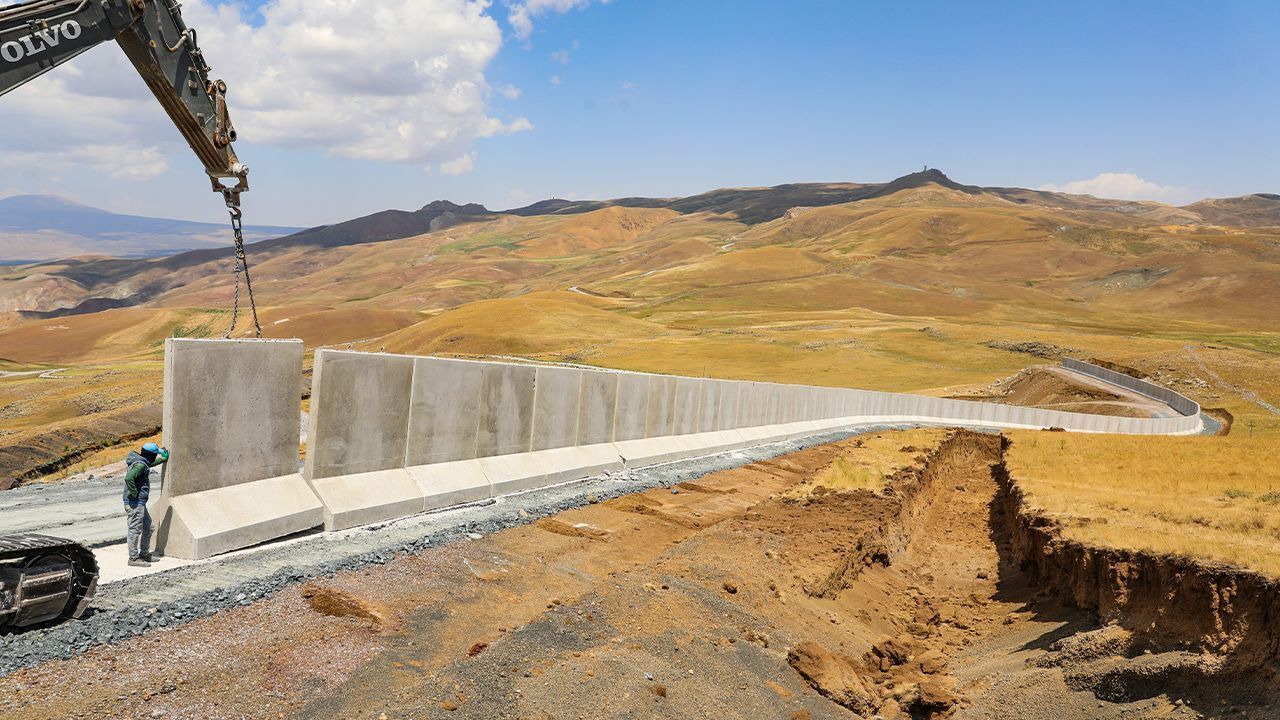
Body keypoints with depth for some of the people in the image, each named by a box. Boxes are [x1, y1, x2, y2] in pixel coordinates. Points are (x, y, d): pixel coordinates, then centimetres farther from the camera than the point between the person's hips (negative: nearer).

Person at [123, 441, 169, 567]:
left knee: (147, 525, 18)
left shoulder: (143, 462, 12)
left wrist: (163, 458, 42)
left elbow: (151, 463, 37)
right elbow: (129, 477, -33)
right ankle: (133, 558, 3)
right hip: (135, 502, -11)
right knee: (135, 529, -3)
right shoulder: (140, 464, -19)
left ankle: (144, 554, 28)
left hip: (140, 502, 11)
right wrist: (134, 493, -25)